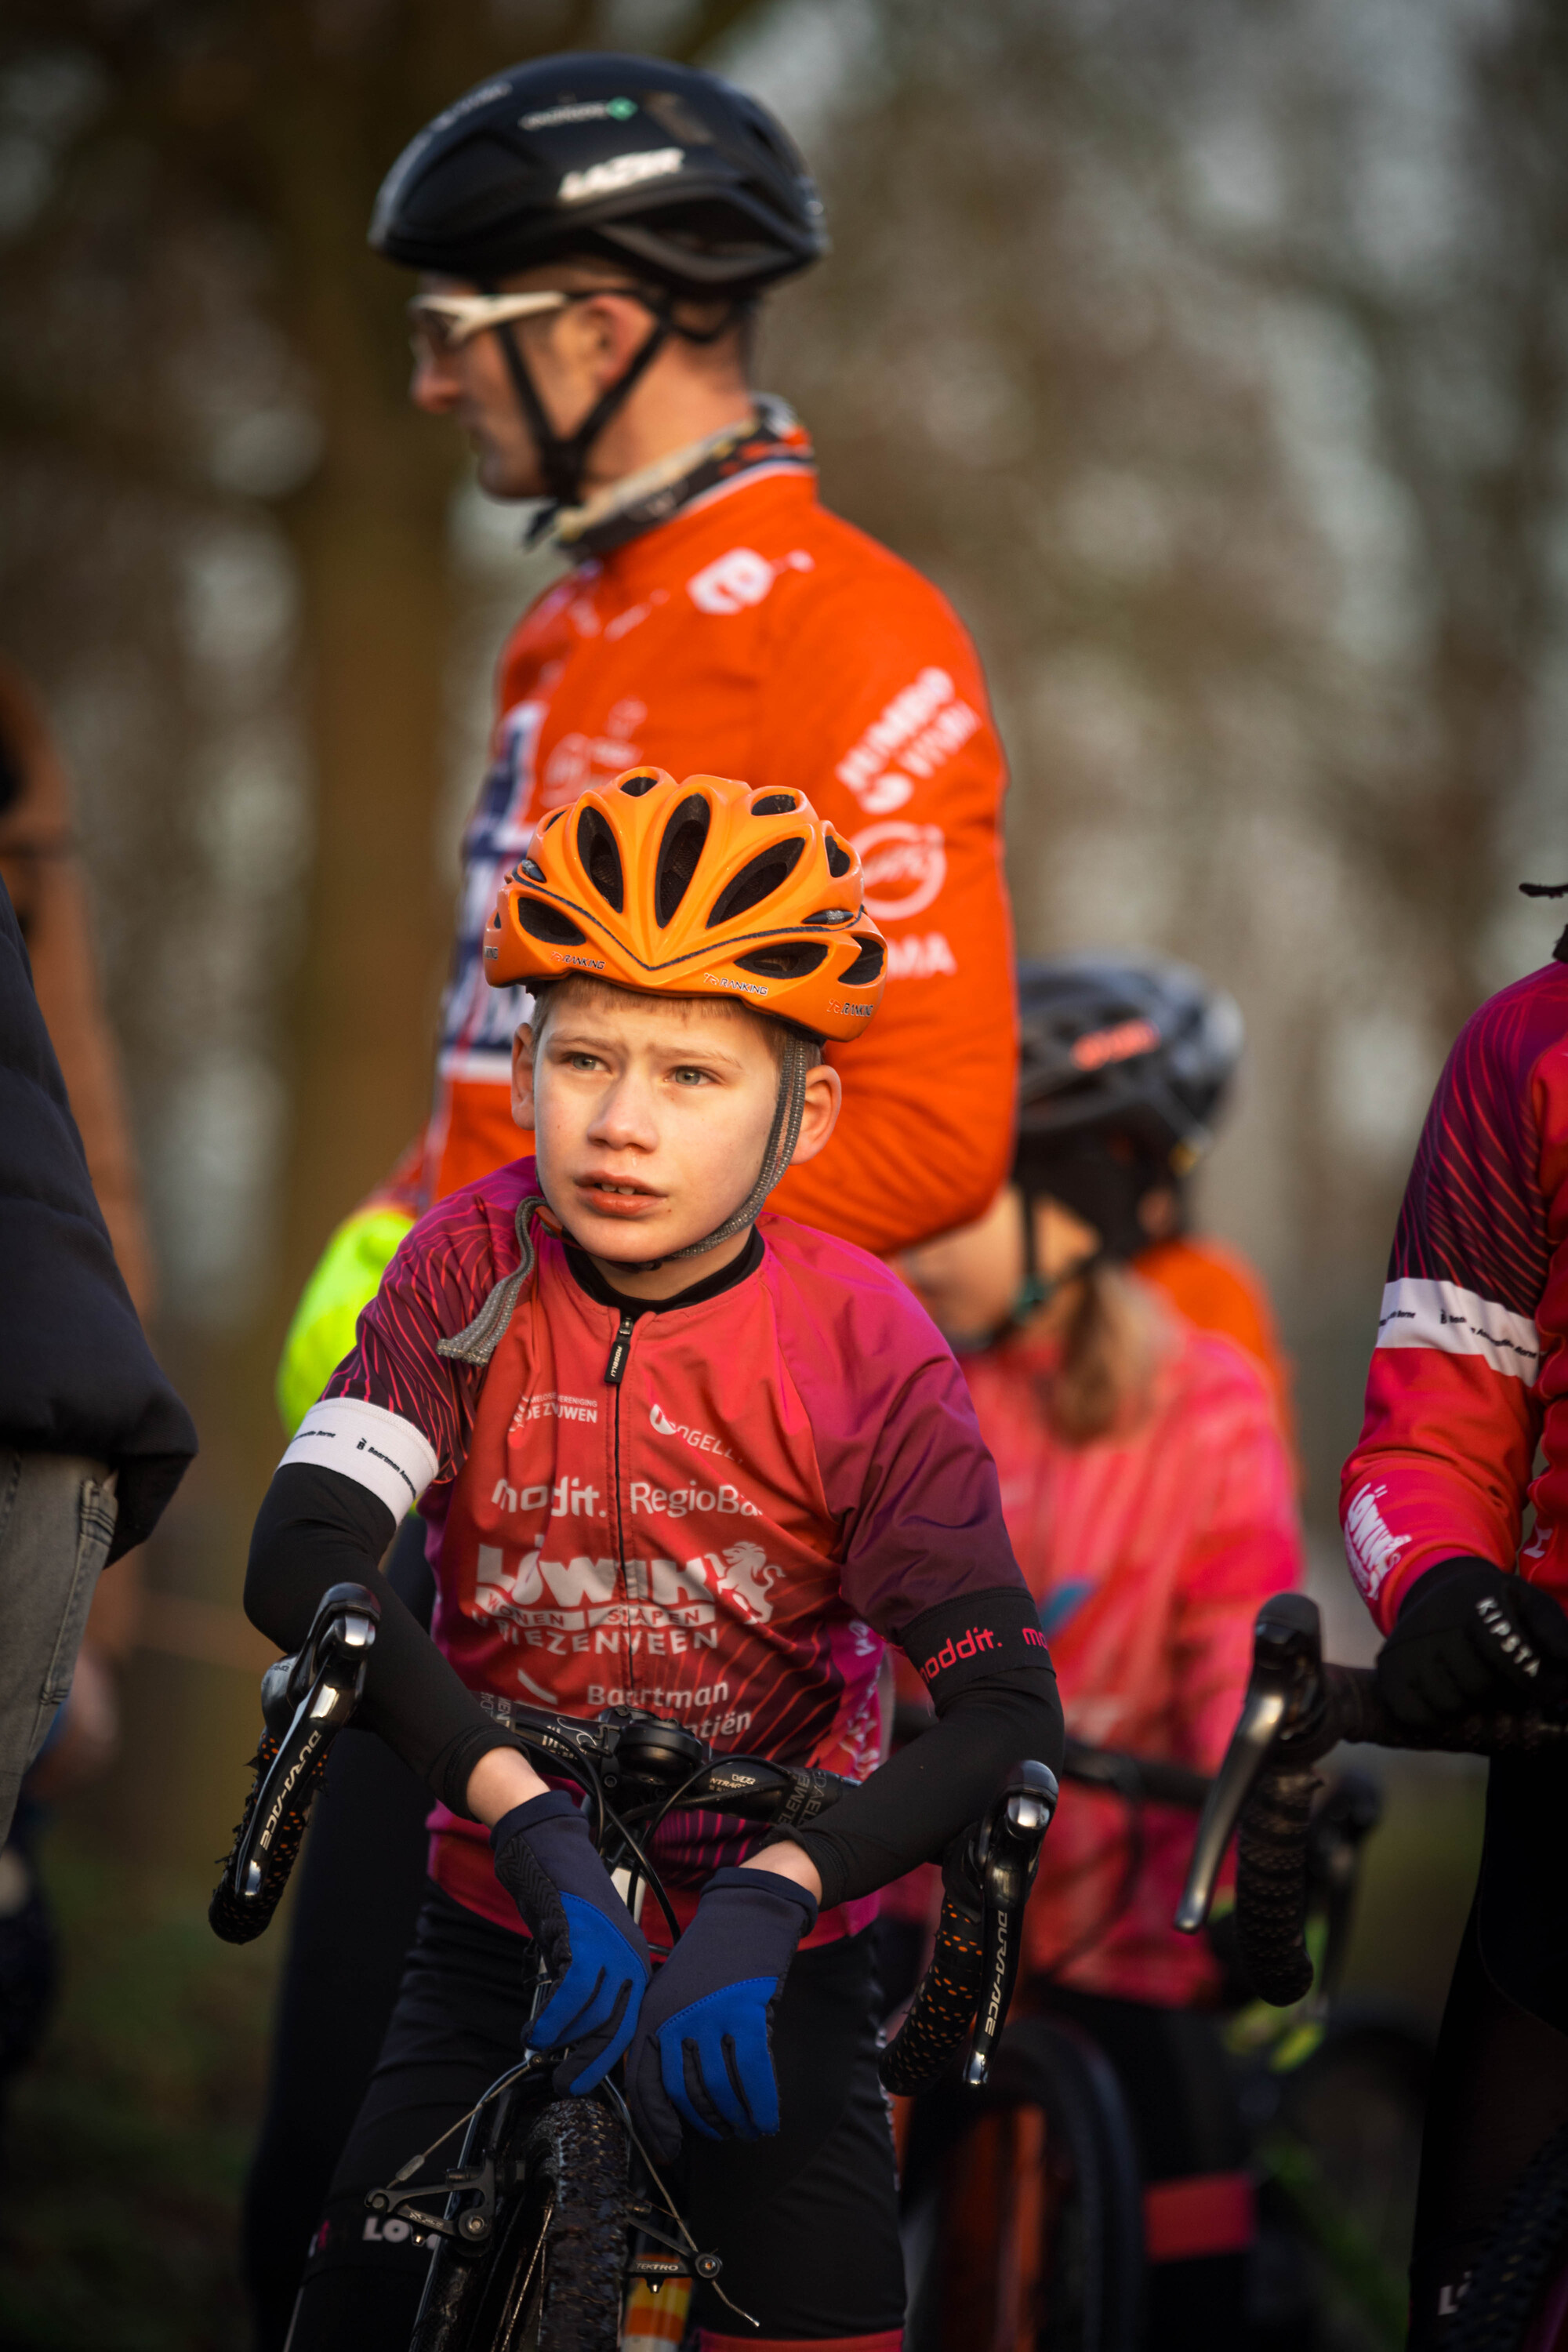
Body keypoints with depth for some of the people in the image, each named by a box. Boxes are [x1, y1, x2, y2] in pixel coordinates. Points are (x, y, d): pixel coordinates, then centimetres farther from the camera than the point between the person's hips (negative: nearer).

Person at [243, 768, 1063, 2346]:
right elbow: (301, 1564, -27)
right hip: (503, 1927, 1)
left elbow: (1009, 1709, -24)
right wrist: (531, 1827, -39)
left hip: (771, 1966, -1)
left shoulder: (862, 1349, -16)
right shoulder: (477, 1265, -13)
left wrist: (769, 1897, -39)